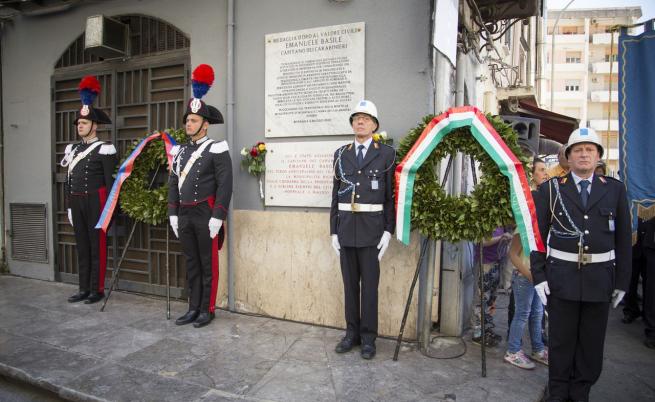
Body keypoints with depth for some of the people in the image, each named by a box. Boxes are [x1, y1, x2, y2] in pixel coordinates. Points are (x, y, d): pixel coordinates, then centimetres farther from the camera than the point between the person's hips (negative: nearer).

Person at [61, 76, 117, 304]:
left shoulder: (104, 149, -7)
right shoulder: (72, 149, 14)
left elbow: (109, 181, -10)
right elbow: (68, 180, 17)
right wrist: (69, 206, 14)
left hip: (96, 201, -7)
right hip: (77, 202, 7)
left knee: (97, 245, 0)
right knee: (81, 246, 11)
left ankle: (97, 290, 9)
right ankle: (84, 288, 21)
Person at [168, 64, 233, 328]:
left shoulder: (217, 150, -8)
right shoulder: (180, 151, 14)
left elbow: (224, 186, -14)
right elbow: (173, 184, 16)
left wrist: (217, 217, -18)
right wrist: (173, 213, 10)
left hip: (206, 215, -7)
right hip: (184, 216, 7)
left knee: (208, 264, 3)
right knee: (191, 264, 13)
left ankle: (207, 310, 15)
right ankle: (194, 308, 23)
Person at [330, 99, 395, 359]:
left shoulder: (386, 154, 0)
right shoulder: (341, 154, 9)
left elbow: (391, 195, -1)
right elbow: (336, 195, 9)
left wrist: (388, 231, -8)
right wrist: (334, 230, 5)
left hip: (371, 226, -3)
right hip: (346, 226, 3)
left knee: (369, 283, 4)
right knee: (350, 282, 10)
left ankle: (368, 337, 18)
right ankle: (352, 333, 24)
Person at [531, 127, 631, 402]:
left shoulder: (615, 189, 5)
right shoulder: (550, 189, 0)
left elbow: (623, 239, 6)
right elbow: (538, 235, -1)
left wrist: (622, 281, 4)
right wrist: (538, 276, -6)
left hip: (600, 278, 2)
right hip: (562, 276, -1)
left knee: (592, 341, 13)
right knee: (560, 340, 9)